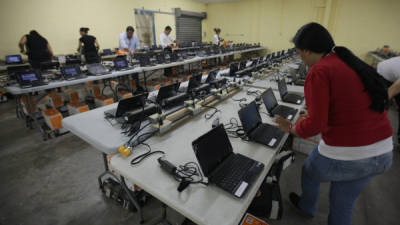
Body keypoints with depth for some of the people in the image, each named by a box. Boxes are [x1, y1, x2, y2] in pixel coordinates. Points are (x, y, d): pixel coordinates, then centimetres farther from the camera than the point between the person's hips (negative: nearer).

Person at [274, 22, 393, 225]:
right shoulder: (350, 62, 8)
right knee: (343, 204, 25)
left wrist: (290, 128, -3)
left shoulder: (318, 72, -17)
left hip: (346, 154, -6)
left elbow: (315, 125, -21)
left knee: (310, 172, 27)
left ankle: (307, 208, 56)